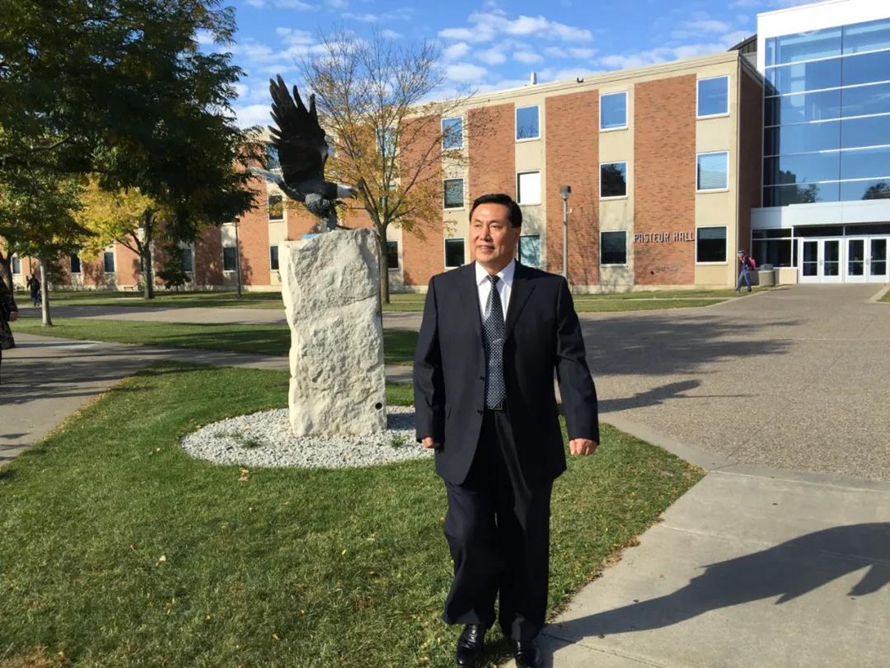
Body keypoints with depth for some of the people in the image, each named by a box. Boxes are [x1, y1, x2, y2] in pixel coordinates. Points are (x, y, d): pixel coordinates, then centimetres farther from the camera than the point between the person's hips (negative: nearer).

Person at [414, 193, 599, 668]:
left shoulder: (550, 289, 0)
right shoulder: (443, 288, 3)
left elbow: (571, 361, -4)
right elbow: (427, 363, 4)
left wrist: (582, 425, -13)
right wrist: (429, 424, -3)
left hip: (527, 441, 0)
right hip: (465, 440, 0)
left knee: (526, 541, 13)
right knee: (469, 537, 4)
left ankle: (522, 629, 37)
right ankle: (474, 622, 33)